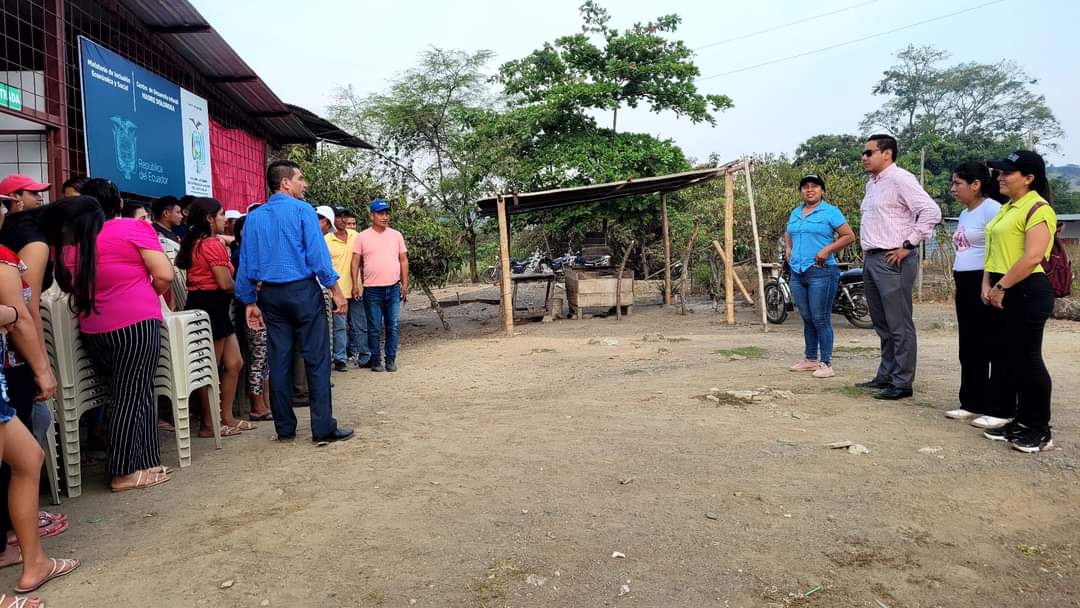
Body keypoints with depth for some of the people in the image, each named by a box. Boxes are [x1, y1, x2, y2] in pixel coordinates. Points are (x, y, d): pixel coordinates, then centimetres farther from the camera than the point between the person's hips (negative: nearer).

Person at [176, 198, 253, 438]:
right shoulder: (213, 244, -15)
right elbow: (226, 283, -19)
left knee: (234, 363, 13)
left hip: (216, 308, 10)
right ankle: (209, 424, 10)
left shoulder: (196, 242, 16)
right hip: (210, 306, -10)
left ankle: (227, 418, 20)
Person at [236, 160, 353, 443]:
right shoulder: (302, 210, -6)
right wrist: (336, 291, -8)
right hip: (303, 291, -6)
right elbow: (317, 254, -12)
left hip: (270, 295, 6)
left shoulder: (254, 218, 10)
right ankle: (323, 428, -2)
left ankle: (285, 428, 15)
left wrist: (250, 301, 16)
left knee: (279, 361, 9)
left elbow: (246, 264, 11)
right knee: (317, 359, -2)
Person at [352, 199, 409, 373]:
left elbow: (403, 260, 9)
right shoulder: (363, 237, 1)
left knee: (393, 326, 6)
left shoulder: (396, 235, 8)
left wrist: (405, 284, 4)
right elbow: (356, 262, 2)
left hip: (394, 288, 2)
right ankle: (376, 361, 14)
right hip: (372, 289, -2)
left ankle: (391, 360, 15)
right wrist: (355, 285, -5)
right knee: (374, 329, 4)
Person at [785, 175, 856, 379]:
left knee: (821, 319, -5)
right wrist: (788, 248, 15)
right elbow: (788, 234, 33)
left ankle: (826, 364, 1)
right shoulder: (795, 213, 16)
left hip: (821, 272, -6)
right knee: (807, 319, 13)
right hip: (797, 272, 7)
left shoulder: (830, 212, -3)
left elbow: (849, 236, -6)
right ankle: (811, 359, 23)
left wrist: (827, 250, -15)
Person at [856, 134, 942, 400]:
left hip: (893, 261, -9)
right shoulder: (872, 183, 17)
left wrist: (907, 245, -16)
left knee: (899, 326, -4)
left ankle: (902, 383, 2)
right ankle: (885, 376, 25)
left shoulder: (900, 179, -10)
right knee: (882, 325, 15)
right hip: (872, 259, 9)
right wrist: (867, 250, 15)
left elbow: (931, 212, -17)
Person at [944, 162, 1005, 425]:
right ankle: (972, 404, 23)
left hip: (985, 286, -10)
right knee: (970, 349, 13)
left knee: (994, 348, -3)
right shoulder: (965, 214, 17)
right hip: (965, 287, 10)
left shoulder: (991, 209, -12)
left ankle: (999, 411, 4)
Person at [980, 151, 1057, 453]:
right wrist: (987, 284, 5)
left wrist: (1001, 286, -17)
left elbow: (1033, 257, -21)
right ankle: (1007, 418, 23)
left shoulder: (1037, 208, -12)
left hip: (1027, 292, -9)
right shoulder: (1007, 208, 17)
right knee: (1003, 357, 13)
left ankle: (1039, 429, 8)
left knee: (1027, 359, -3)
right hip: (1002, 293, 9)